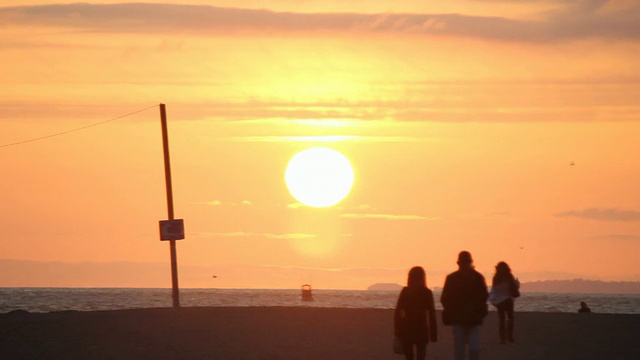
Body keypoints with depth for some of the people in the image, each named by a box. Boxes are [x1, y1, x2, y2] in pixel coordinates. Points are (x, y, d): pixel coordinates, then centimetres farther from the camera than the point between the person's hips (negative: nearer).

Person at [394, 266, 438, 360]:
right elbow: (432, 314, -4)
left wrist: (397, 331, 0)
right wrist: (434, 334, -1)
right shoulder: (427, 293, -3)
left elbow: (397, 312, -3)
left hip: (406, 329, 1)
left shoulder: (405, 292, 0)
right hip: (421, 329, -1)